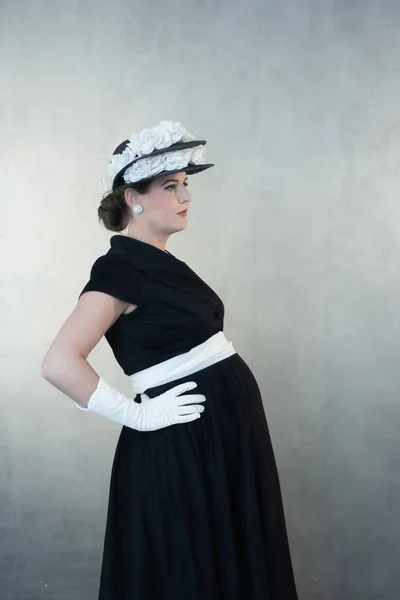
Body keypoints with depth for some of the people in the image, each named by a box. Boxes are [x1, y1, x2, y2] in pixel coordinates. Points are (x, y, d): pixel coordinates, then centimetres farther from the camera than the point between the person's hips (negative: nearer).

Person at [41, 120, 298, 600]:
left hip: (228, 424, 9)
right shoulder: (118, 268, -16)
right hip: (180, 441, -9)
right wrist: (137, 416, -18)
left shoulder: (161, 263, 11)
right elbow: (60, 364, -26)